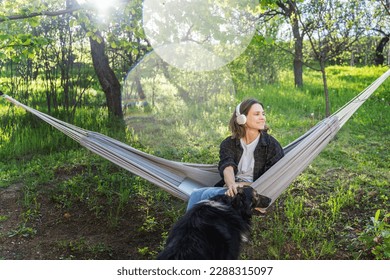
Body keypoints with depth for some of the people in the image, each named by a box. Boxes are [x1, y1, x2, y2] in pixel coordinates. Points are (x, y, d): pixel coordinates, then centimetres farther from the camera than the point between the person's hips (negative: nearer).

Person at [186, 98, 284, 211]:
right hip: (230, 188, 4)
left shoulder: (272, 145, 3)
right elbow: (227, 167, -11)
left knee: (209, 194, -27)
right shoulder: (228, 143, 9)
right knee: (196, 195, -23)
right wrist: (232, 185, -34)